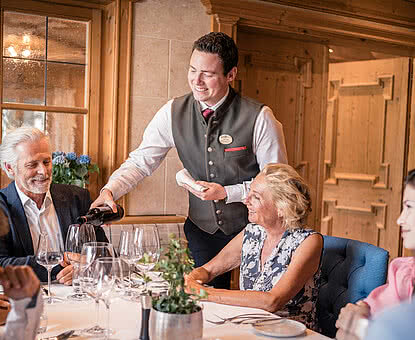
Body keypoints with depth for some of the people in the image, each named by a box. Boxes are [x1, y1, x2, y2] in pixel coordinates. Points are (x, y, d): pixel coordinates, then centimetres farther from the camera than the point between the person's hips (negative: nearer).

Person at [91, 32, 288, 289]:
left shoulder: (259, 118, -18)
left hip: (252, 229, -2)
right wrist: (109, 191, -23)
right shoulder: (173, 113, -8)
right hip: (202, 228, 3)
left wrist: (226, 192, -20)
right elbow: (141, 161, -5)